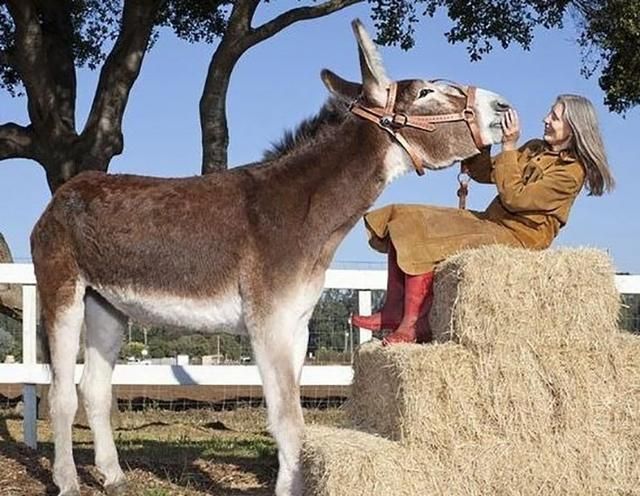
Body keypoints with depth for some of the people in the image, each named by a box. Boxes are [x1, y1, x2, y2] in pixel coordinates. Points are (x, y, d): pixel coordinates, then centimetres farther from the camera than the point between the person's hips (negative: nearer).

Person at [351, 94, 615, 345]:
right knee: (404, 218, -2)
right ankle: (393, 310, -9)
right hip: (490, 222, 9)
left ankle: (412, 325, -22)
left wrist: (509, 147, -14)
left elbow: (514, 197, -19)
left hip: (517, 238, -9)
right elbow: (481, 172, 16)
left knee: (419, 238, -24)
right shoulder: (535, 149, 14)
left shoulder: (571, 171, -12)